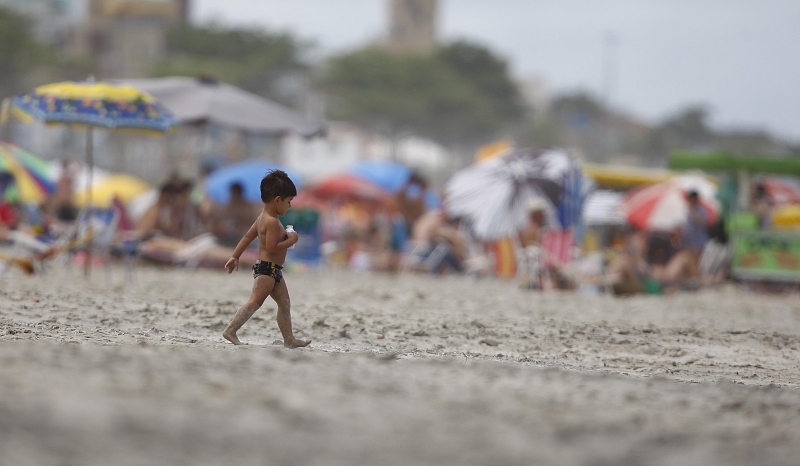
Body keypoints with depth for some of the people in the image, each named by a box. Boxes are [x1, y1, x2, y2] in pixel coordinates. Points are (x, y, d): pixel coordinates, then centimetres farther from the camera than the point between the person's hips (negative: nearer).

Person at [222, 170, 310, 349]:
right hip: (267, 268, -11)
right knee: (254, 302, -12)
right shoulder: (272, 222, -19)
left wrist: (235, 256, 22)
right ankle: (231, 330, -12)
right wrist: (290, 240, -14)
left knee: (284, 303, 12)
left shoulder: (263, 218, 13)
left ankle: (289, 339, 15)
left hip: (273, 270, 11)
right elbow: (272, 247, -26)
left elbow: (248, 236, 18)